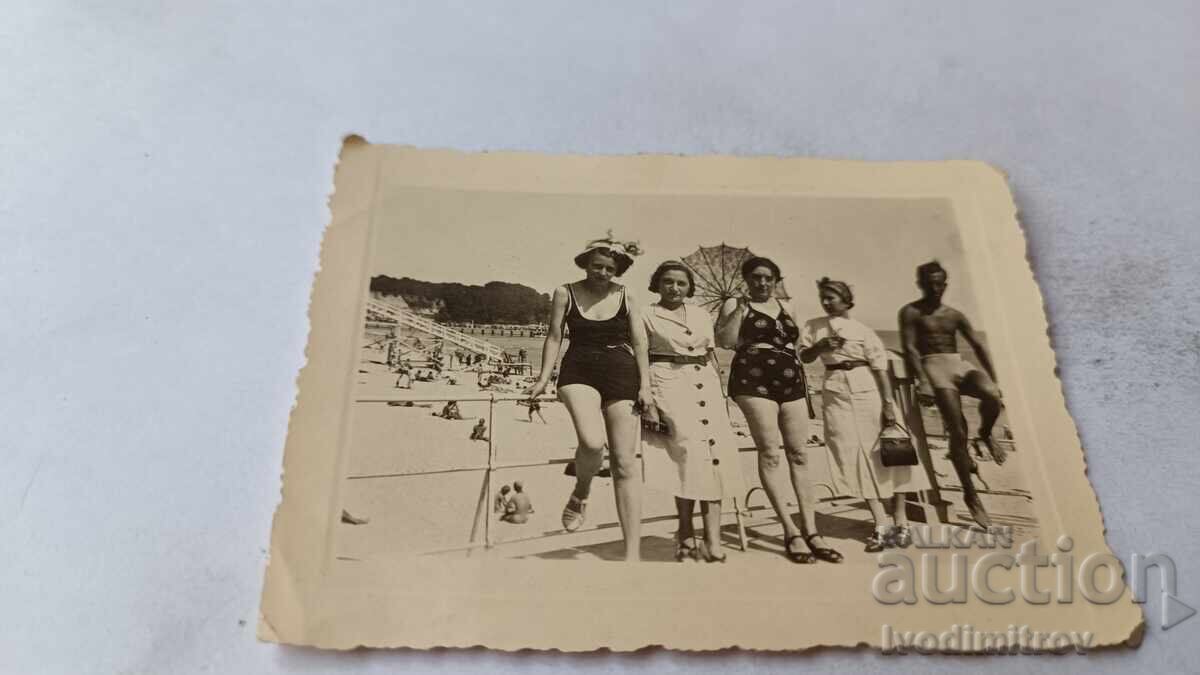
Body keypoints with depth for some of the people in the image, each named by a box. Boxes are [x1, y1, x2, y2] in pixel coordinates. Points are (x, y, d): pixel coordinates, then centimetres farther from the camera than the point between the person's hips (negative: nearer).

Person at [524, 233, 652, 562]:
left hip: (621, 375, 1)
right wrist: (543, 379, 1)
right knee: (592, 442, -30)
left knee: (625, 463, -2)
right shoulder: (565, 293, 3)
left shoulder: (626, 297, 5)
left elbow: (640, 343, 5)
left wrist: (645, 386, -4)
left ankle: (633, 551, 4)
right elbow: (554, 337, 8)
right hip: (579, 372, -1)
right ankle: (580, 493, 7)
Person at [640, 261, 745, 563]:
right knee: (691, 453, -15)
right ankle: (686, 535, -1)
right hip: (669, 384, -5)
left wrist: (720, 391, 12)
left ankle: (712, 542, -4)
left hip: (705, 384, 5)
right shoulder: (646, 316, 3)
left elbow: (712, 355, 19)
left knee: (715, 456, -6)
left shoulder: (702, 315, 16)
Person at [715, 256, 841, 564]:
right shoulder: (735, 304, 8)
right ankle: (790, 530, -11)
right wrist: (740, 310, -7)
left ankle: (810, 530, -1)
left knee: (799, 453, -2)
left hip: (791, 380, 5)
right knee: (770, 451, -13)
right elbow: (724, 341, -5)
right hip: (753, 379, -5)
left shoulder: (787, 308, 22)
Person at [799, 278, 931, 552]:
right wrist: (821, 346, -12)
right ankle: (881, 524, 0)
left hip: (866, 388, -2)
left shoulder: (863, 331, -2)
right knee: (854, 454, -3)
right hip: (836, 392, 2)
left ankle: (901, 522, 10)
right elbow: (803, 357, 8)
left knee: (884, 451, 0)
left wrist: (888, 403, -13)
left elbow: (880, 368, -5)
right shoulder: (813, 326, 7)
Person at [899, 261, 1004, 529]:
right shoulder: (911, 312, 4)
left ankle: (985, 434, 6)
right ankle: (970, 495, -1)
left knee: (991, 395, -29)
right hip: (934, 366, -4)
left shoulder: (955, 315, 17)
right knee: (958, 432, -13)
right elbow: (910, 348, -7)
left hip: (960, 364, 4)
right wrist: (923, 381, -20)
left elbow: (978, 346, 15)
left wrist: (993, 379, 5)